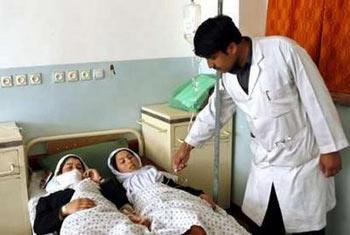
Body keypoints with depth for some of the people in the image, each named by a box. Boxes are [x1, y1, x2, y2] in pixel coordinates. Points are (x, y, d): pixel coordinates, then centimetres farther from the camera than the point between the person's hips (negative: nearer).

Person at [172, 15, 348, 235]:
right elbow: (213, 112, 14)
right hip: (264, 160, 5)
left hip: (302, 157, -5)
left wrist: (330, 148, -13)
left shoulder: (282, 49, -20)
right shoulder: (228, 76, -1)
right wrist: (188, 145, 19)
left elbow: (317, 98, -16)